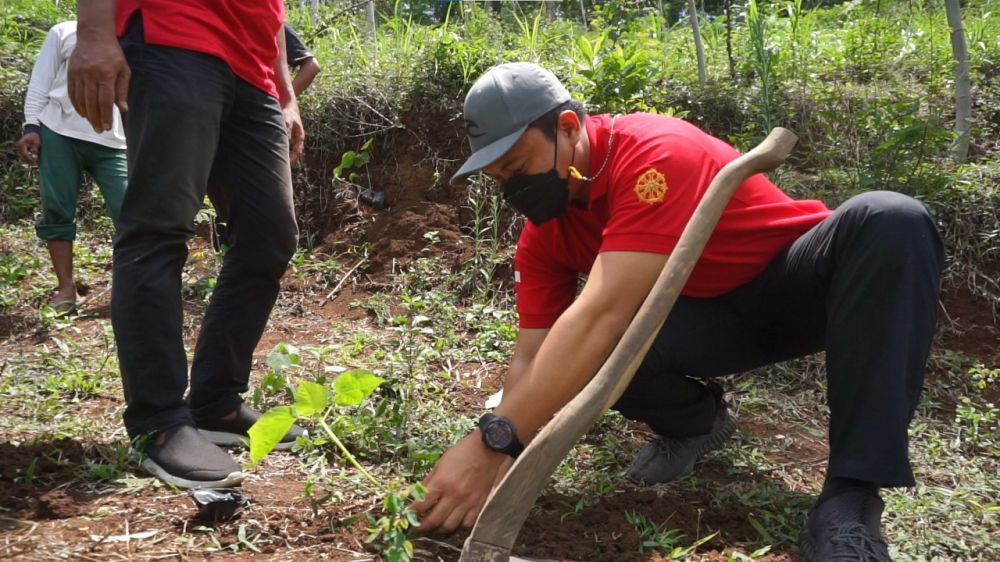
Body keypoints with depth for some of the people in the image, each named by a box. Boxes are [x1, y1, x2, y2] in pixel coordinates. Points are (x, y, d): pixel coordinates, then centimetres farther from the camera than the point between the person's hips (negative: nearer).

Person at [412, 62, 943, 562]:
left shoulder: (655, 153, -31)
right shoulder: (543, 233, -8)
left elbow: (601, 314, -40)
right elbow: (532, 361, -12)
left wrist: (492, 441, -45)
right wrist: (497, 456, -31)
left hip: (794, 285, -4)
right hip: (709, 318, 4)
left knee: (889, 222, -37)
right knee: (586, 355, -29)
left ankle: (850, 499, -38)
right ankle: (697, 420, 6)